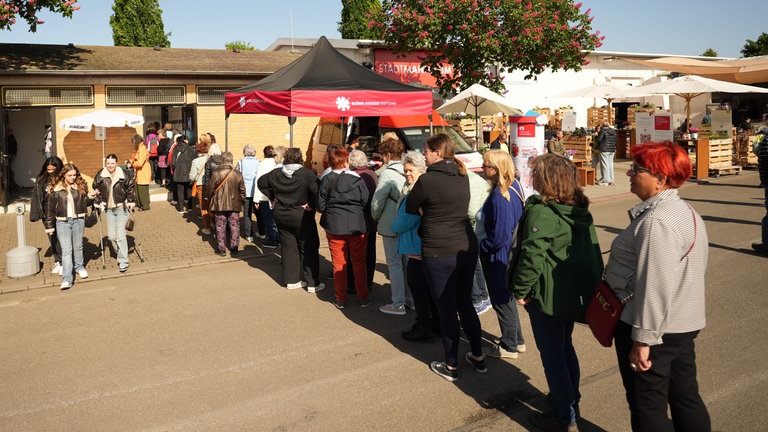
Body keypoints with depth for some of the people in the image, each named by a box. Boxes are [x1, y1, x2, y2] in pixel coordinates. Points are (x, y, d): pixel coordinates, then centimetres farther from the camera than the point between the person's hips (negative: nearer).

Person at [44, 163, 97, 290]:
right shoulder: (56, 189, -4)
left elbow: (84, 203, 7)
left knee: (78, 246, 17)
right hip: (62, 222, -2)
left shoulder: (81, 186, 1)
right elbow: (50, 208, 2)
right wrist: (49, 226, 3)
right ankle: (67, 279, -10)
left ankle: (79, 267, 40)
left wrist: (89, 197, -15)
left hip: (78, 220, 2)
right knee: (66, 250, -7)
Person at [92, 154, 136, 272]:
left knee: (120, 235, -10)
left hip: (122, 208, -3)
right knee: (111, 235, 3)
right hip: (109, 209, 3)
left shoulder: (124, 174, -9)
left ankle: (123, 261, -3)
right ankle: (120, 254, 28)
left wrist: (131, 201, -2)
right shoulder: (100, 175, -4)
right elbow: (95, 188, 9)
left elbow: (131, 187, 3)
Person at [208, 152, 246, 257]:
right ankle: (234, 249, 15)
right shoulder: (237, 174, -6)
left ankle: (221, 249, 12)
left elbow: (210, 189, -4)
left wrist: (209, 200, 13)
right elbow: (242, 190, 0)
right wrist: (242, 201, 16)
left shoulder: (216, 173, -11)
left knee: (220, 227, 8)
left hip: (219, 205, -1)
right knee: (234, 227, 10)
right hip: (234, 205, 1)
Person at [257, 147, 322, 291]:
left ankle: (291, 280, 20)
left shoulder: (276, 173, 1)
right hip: (302, 217, -5)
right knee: (308, 249, 4)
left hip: (281, 216, 5)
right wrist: (311, 205, -15)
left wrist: (272, 197, 10)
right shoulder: (307, 174, -16)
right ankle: (312, 283, 8)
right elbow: (316, 191, -28)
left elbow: (261, 182, 13)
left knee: (288, 248, 13)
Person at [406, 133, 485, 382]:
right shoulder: (462, 177, 6)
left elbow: (410, 209, 0)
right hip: (467, 247, 6)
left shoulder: (427, 179, -13)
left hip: (439, 253, -6)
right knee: (465, 304, 20)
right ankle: (478, 357, 30)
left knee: (447, 309, 5)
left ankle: (451, 367, 18)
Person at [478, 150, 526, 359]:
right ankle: (517, 340, 37)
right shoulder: (514, 187, 1)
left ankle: (509, 347, 24)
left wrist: (481, 246, -11)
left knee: (502, 301, 7)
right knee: (506, 299, 23)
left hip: (498, 258, -10)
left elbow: (499, 237, -28)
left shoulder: (499, 196, -28)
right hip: (511, 252, 10)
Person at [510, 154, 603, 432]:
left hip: (548, 296, -9)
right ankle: (571, 401, 39)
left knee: (552, 355, 5)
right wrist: (592, 282, 20)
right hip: (576, 292, 9)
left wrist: (521, 289, -15)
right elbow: (592, 249, 12)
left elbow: (532, 255, -26)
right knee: (565, 346, 24)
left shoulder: (541, 212, -21)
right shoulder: (581, 211, 5)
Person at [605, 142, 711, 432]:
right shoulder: (684, 210, 9)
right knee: (686, 397, 20)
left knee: (648, 409, 5)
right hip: (683, 324, 10)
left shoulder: (657, 221, -23)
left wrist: (642, 339, -22)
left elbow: (655, 287, -26)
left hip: (655, 328, -10)